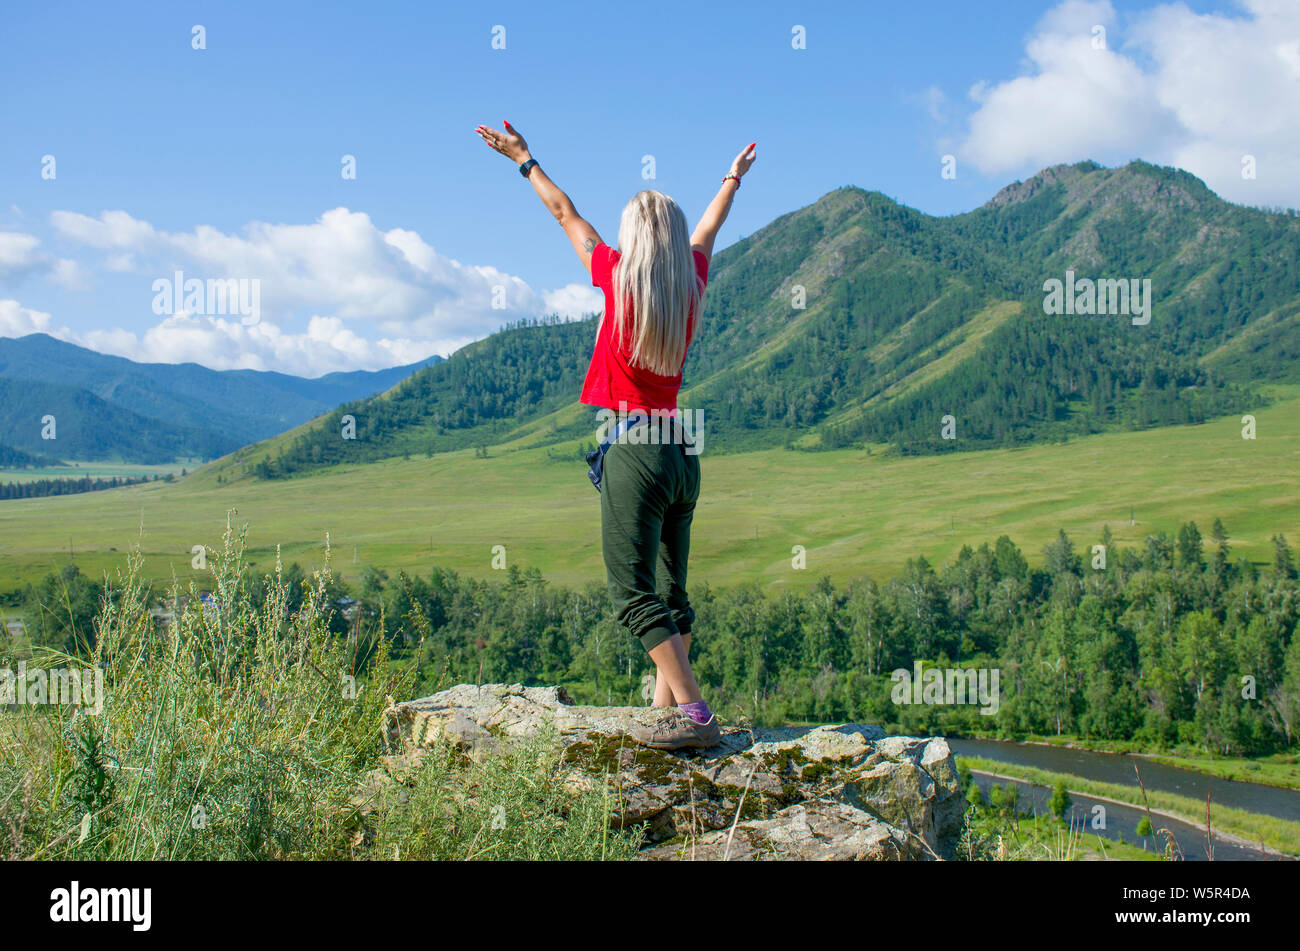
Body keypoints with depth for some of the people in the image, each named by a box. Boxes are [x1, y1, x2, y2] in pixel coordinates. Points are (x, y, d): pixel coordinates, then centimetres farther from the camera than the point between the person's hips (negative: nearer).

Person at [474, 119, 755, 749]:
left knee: (634, 592, -8)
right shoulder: (692, 282, 7)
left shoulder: (620, 278, -5)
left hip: (634, 449, -7)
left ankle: (694, 715, -16)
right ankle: (668, 699, 19)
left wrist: (523, 160, 23)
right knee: (670, 590, 14)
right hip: (682, 451, 7)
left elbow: (567, 215, 9)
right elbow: (705, 233, 28)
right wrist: (732, 181, 47)